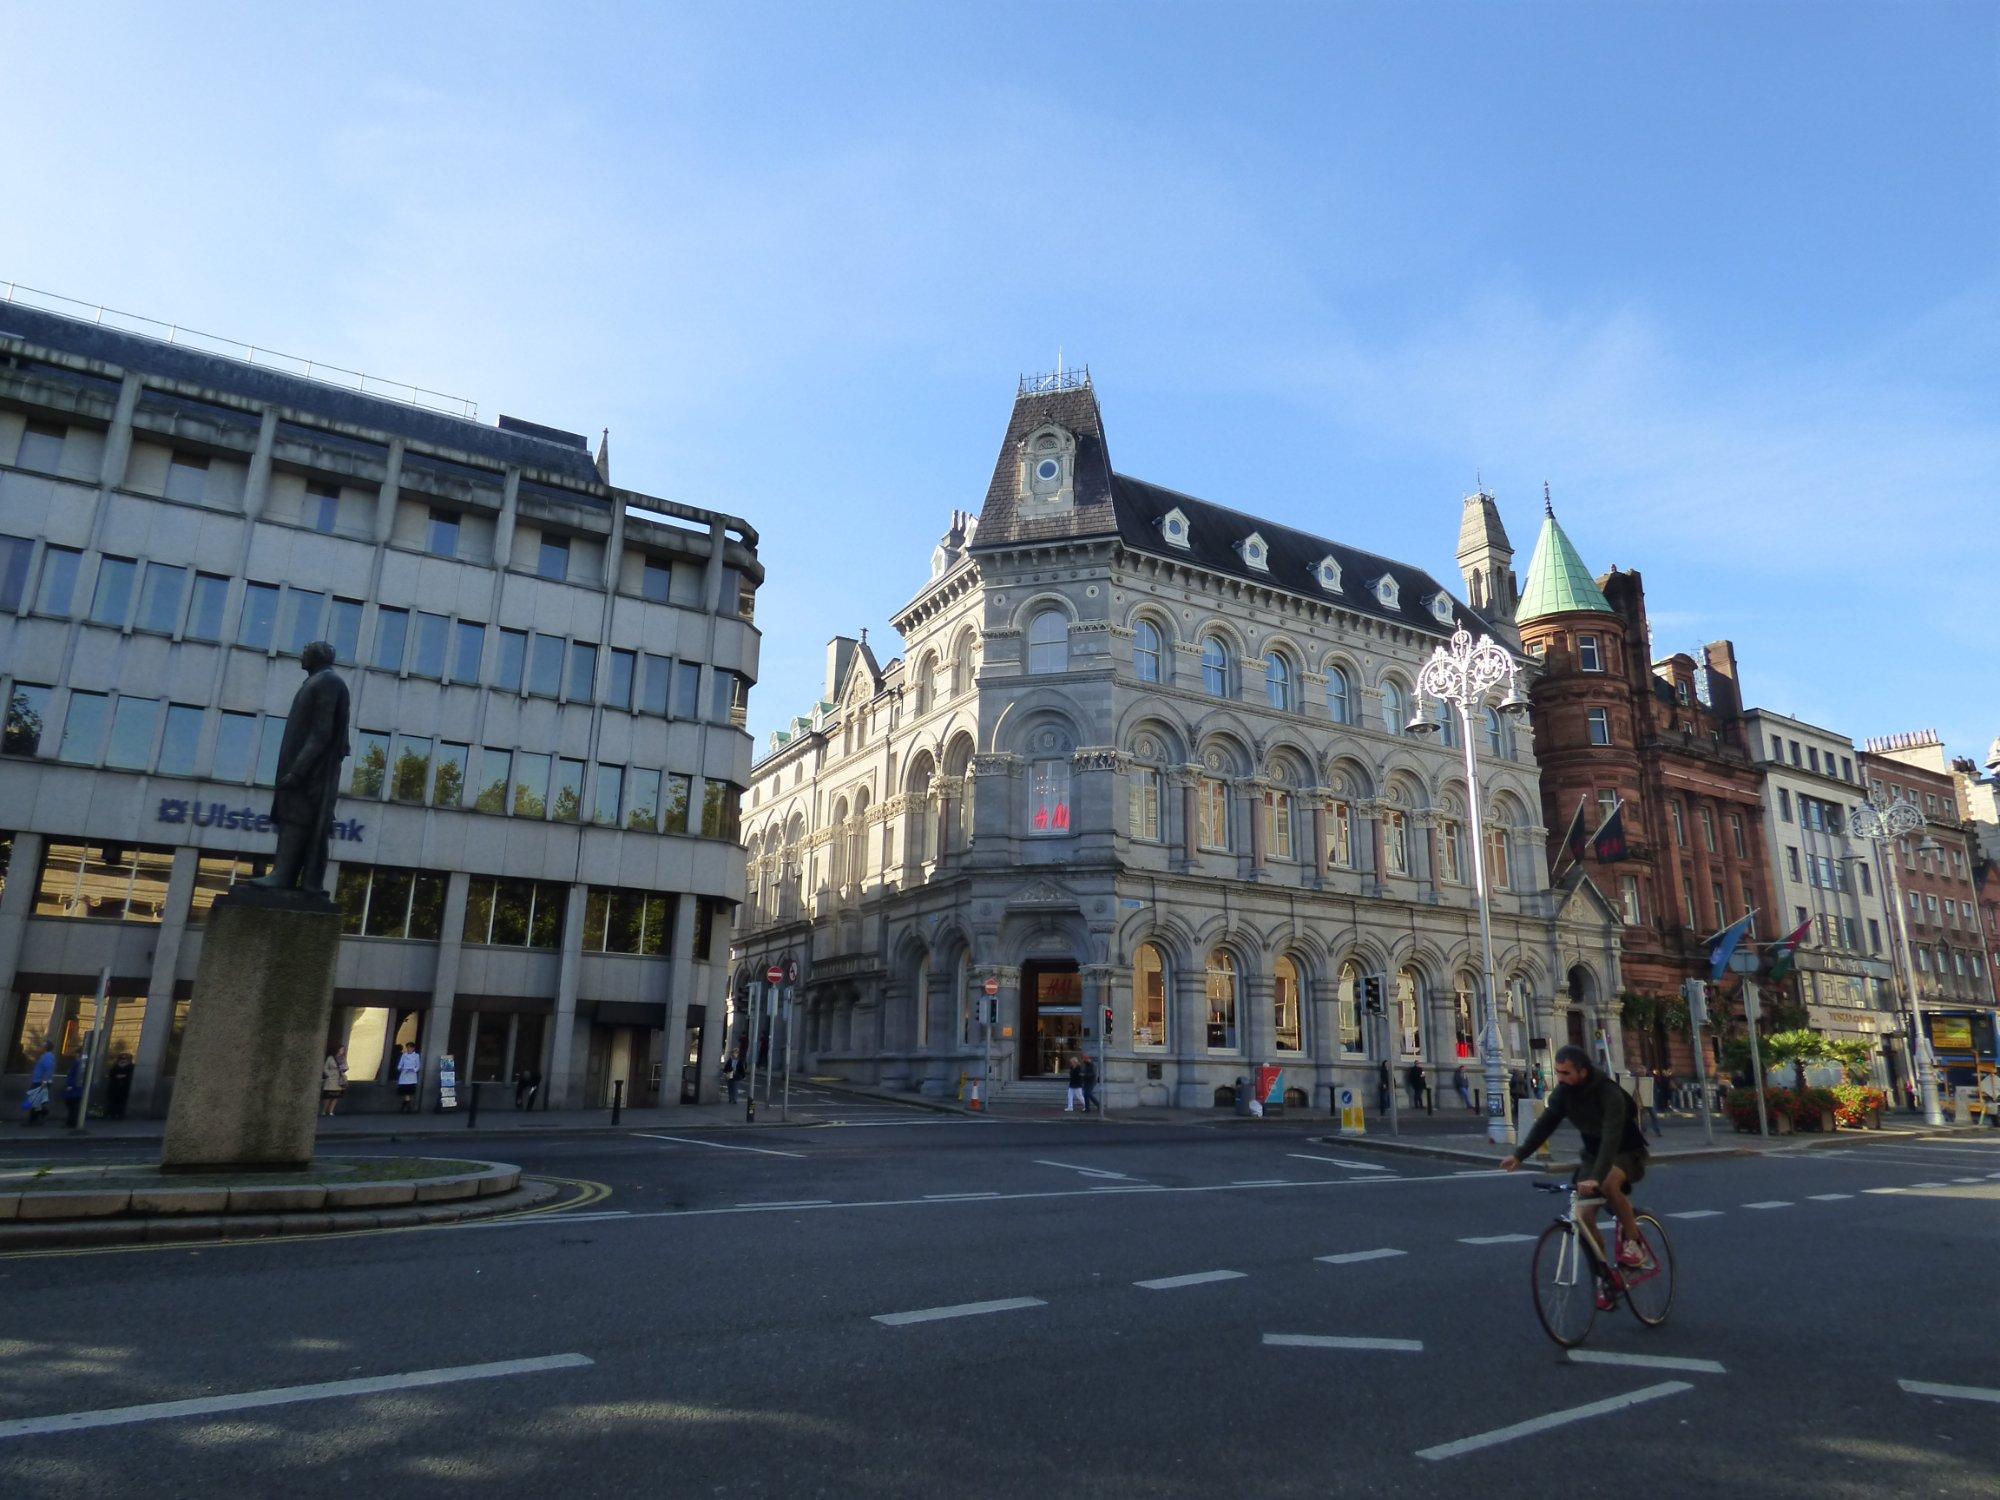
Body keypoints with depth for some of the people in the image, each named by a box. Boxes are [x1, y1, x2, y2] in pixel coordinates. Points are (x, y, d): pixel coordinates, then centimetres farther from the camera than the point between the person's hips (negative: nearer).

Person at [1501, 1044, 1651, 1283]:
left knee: (1609, 1184, -36)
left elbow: (1612, 1136, -40)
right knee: (1585, 1214, -9)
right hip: (1593, 1153, 5)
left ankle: (1634, 1241, -12)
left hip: (1627, 1151, -5)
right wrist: (1518, 1155, -19)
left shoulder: (1609, 1093, -30)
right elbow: (1545, 1123, -8)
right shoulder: (1564, 1091, -11)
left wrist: (1595, 1177, -51)